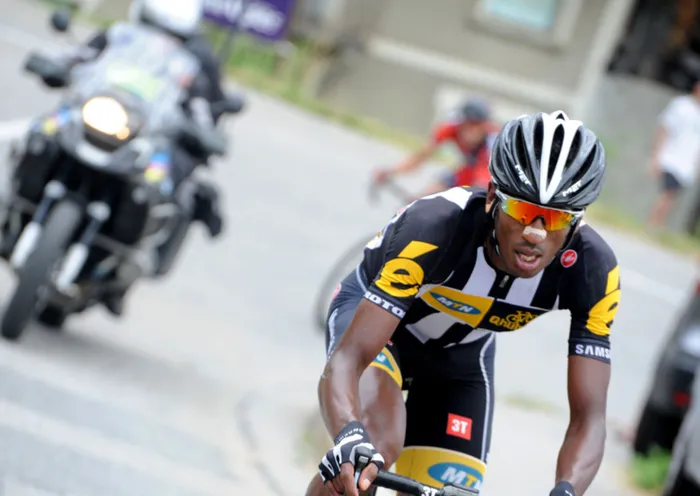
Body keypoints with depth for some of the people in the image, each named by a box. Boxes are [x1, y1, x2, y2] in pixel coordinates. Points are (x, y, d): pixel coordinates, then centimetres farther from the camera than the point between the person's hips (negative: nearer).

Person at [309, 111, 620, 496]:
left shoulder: (592, 271, -30)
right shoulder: (436, 227, -40)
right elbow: (347, 357, -43)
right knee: (379, 442, -34)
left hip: (462, 354, 4)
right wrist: (350, 438, -64)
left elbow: (589, 417, -28)